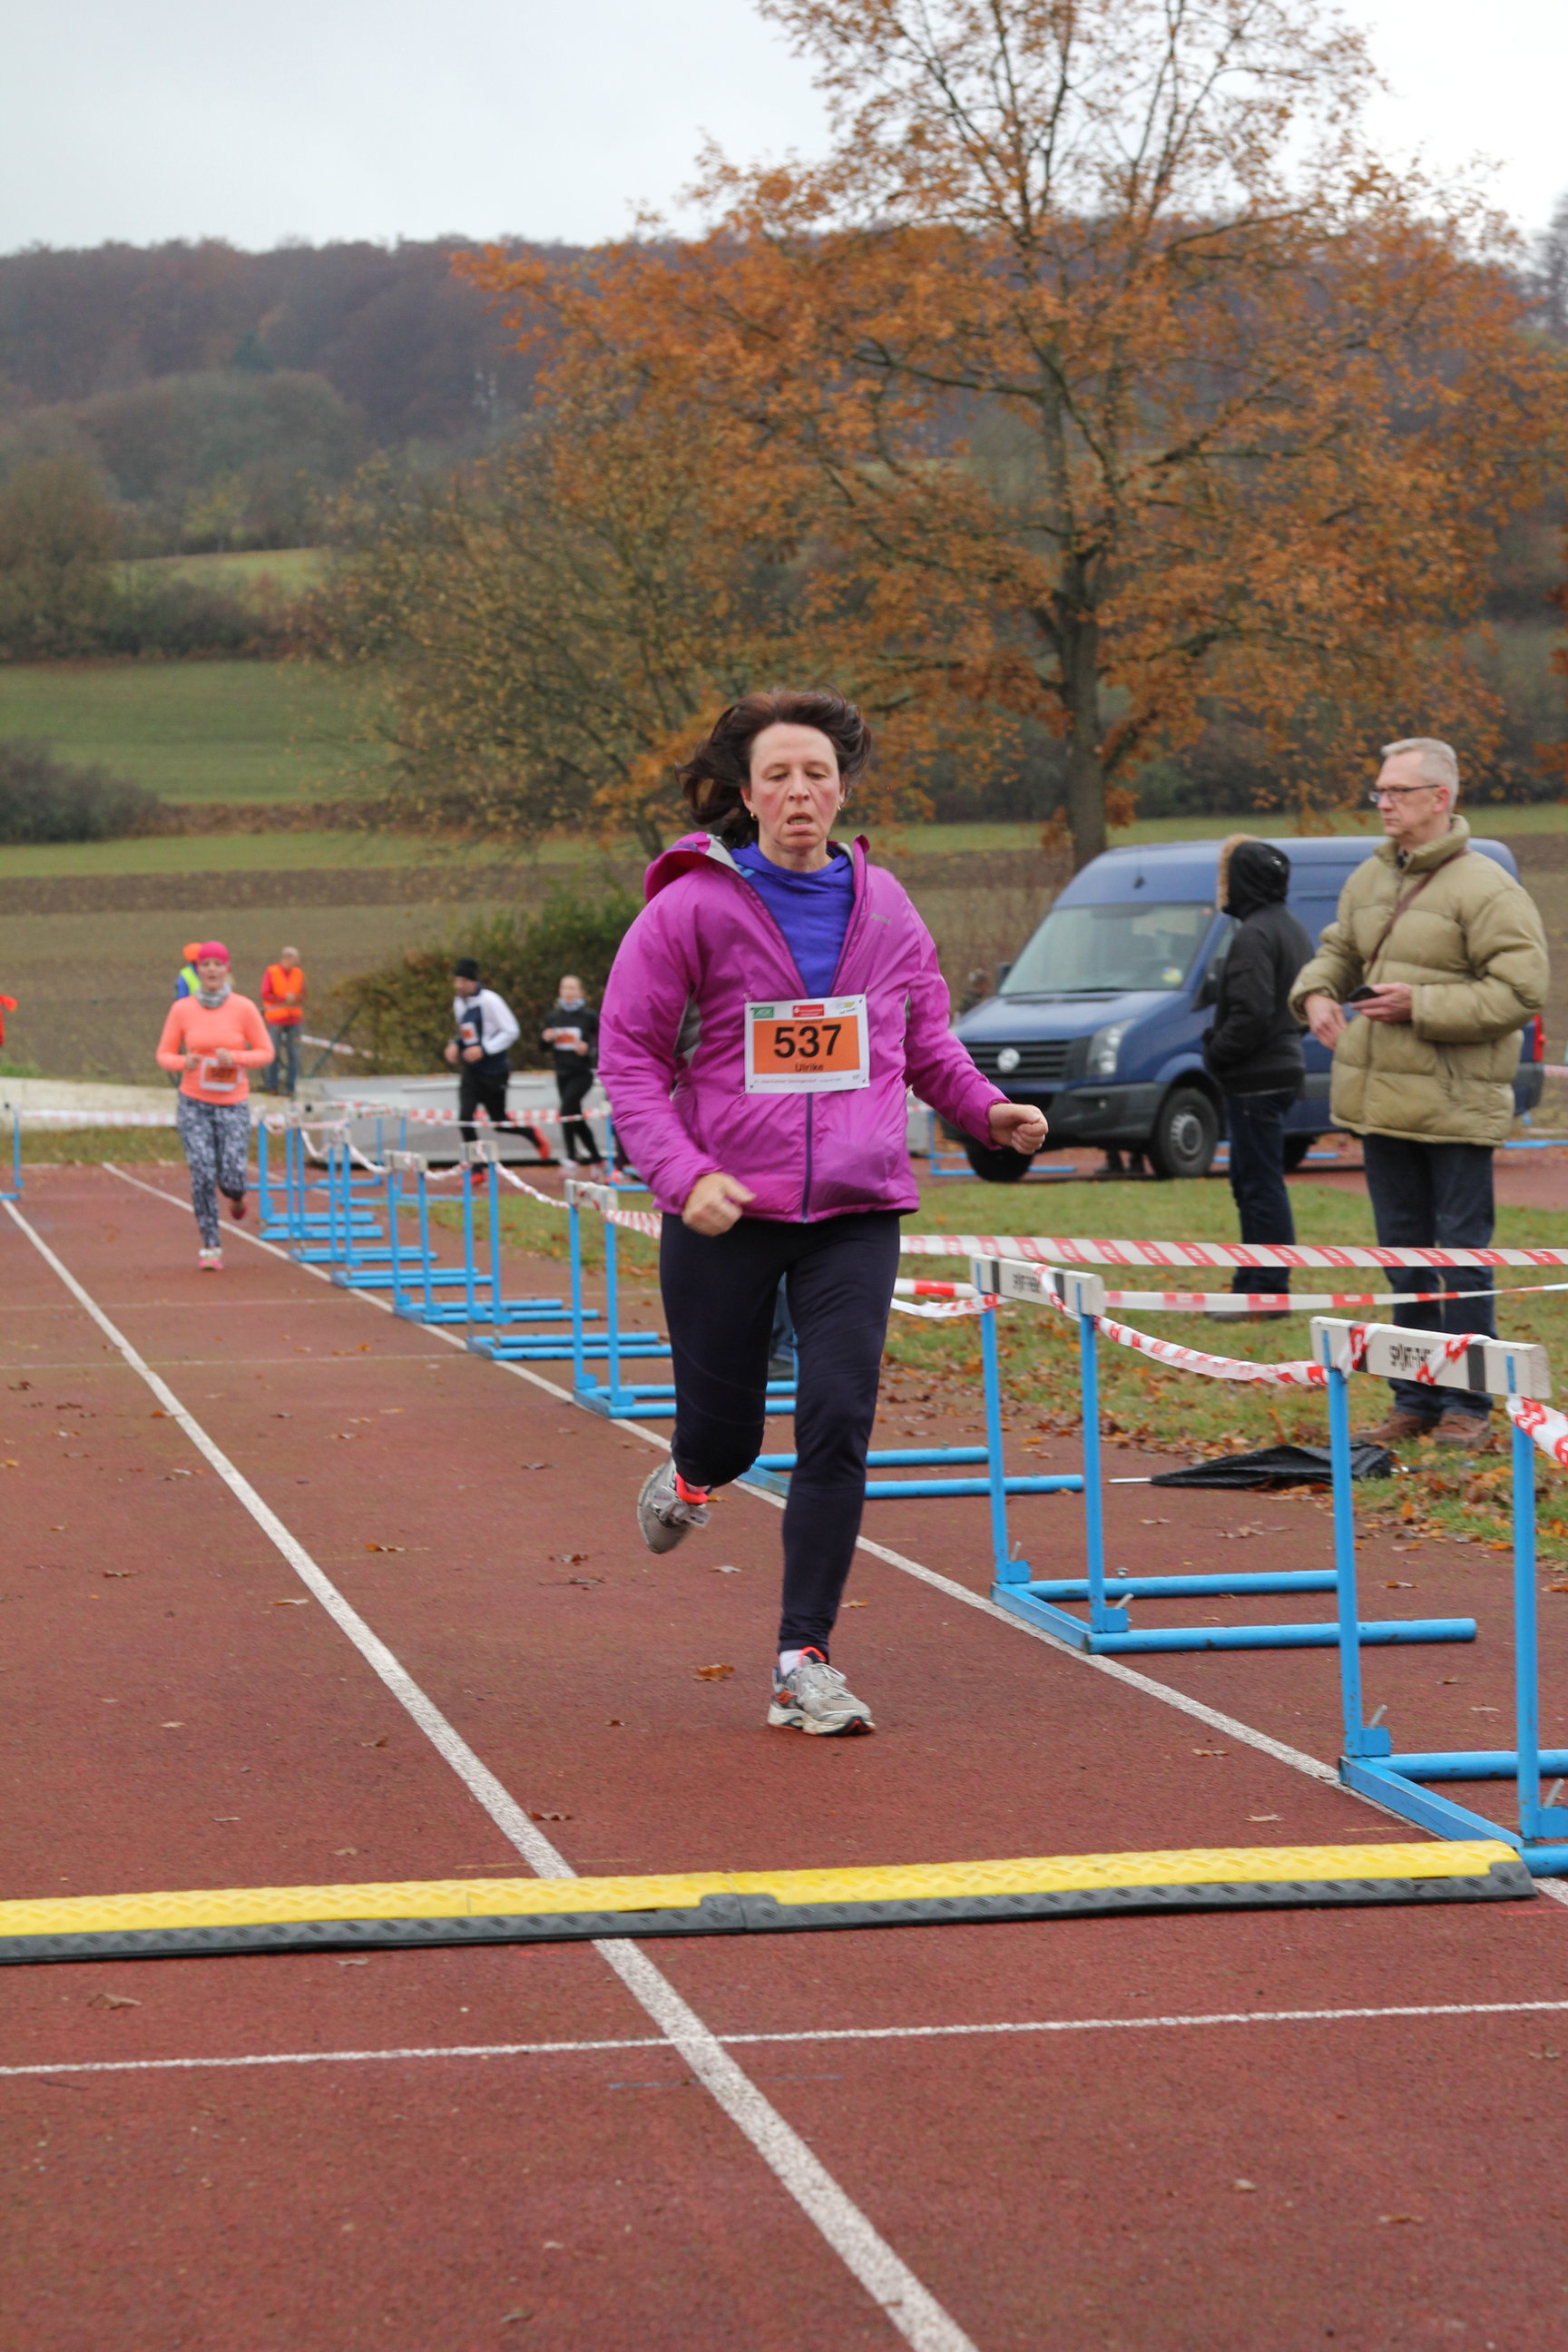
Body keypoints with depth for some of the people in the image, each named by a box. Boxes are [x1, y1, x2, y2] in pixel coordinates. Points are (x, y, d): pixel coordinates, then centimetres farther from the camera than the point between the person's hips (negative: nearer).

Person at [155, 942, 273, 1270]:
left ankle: (236, 1194, 33)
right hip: (194, 1103, 0)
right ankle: (210, 1246, 2)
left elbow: (265, 1053, 1)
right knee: (202, 1175, -10)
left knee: (231, 1179, -6)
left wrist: (234, 1058, -17)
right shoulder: (182, 1009, -1)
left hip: (233, 1103, 0)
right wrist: (184, 1062, -17)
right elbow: (164, 1054, 5)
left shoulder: (244, 1008, -4)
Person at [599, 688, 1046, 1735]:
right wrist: (682, 1172, -16)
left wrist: (985, 1108, 2)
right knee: (727, 1430, 8)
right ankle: (689, 1479, 48)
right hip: (727, 1211, -2)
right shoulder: (692, 908, -5)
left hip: (856, 1212, 2)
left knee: (840, 1424, -9)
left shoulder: (882, 904, 7)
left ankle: (806, 1660, 0)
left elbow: (926, 1038, 21)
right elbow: (629, 1053, -3)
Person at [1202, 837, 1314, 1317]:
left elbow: (1251, 1013, -24)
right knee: (1252, 1181, 17)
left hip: (1256, 1078, -10)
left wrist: (1216, 1052, -10)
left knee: (1260, 1183, -7)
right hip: (1283, 1069, 10)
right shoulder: (1293, 931, 15)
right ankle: (1253, 1281, 22)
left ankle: (1269, 1290, -6)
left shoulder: (1254, 935, -16)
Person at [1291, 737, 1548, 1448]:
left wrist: (1422, 1006, -18)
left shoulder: (1484, 889, -12)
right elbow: (1337, 951, 27)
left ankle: (1467, 1403, 6)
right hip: (1381, 1101, 7)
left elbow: (1520, 990, -16)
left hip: (1454, 1106, -7)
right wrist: (1316, 991, 4)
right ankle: (1415, 1398, 21)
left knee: (1461, 1252, -1)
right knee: (1403, 1251, 13)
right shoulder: (1370, 880, 12)